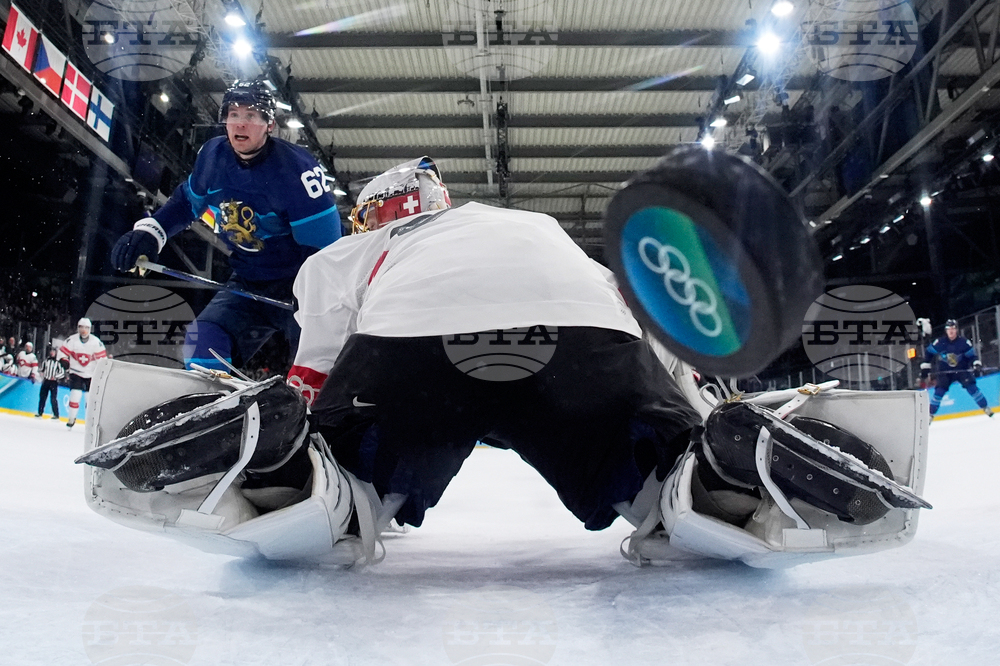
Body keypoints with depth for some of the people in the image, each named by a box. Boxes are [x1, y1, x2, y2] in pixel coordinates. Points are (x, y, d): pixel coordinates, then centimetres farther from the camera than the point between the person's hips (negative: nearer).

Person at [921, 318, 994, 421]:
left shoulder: (964, 342, -11)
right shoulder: (939, 343, -12)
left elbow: (972, 355, -2)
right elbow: (929, 353, -1)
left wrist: (977, 364, -20)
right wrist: (925, 368, -2)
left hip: (962, 369, 0)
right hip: (945, 371, 0)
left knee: (971, 387, -14)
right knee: (939, 391, -10)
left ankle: (985, 408, 0)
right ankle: (930, 415, -2)